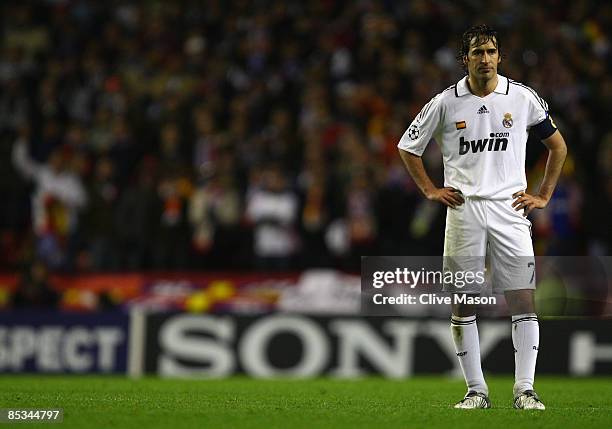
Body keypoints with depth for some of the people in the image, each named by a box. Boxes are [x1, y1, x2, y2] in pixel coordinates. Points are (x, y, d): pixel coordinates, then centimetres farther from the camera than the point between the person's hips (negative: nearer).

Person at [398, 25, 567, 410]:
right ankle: (477, 390, 8)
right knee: (462, 305, 0)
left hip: (510, 208, 0)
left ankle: (525, 389, -5)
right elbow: (408, 147, 16)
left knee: (523, 301, -8)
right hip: (463, 209, 1)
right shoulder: (446, 103, 3)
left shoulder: (523, 98, 3)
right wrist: (431, 191, 8)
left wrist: (544, 195, 9)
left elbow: (557, 146, 16)